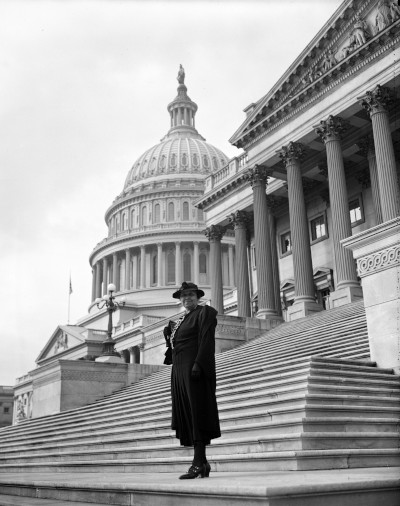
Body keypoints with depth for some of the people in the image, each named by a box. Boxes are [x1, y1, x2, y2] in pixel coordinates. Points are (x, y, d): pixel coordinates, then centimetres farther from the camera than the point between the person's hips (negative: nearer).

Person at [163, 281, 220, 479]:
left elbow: (207, 341, -14)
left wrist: (198, 365, -22)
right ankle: (202, 462, 13)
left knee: (196, 412, -10)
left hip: (195, 369, -8)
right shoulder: (181, 320, 23)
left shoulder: (204, 313, -1)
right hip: (180, 371, 8)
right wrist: (169, 334, 7)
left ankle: (198, 462, -9)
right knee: (186, 414, 7)